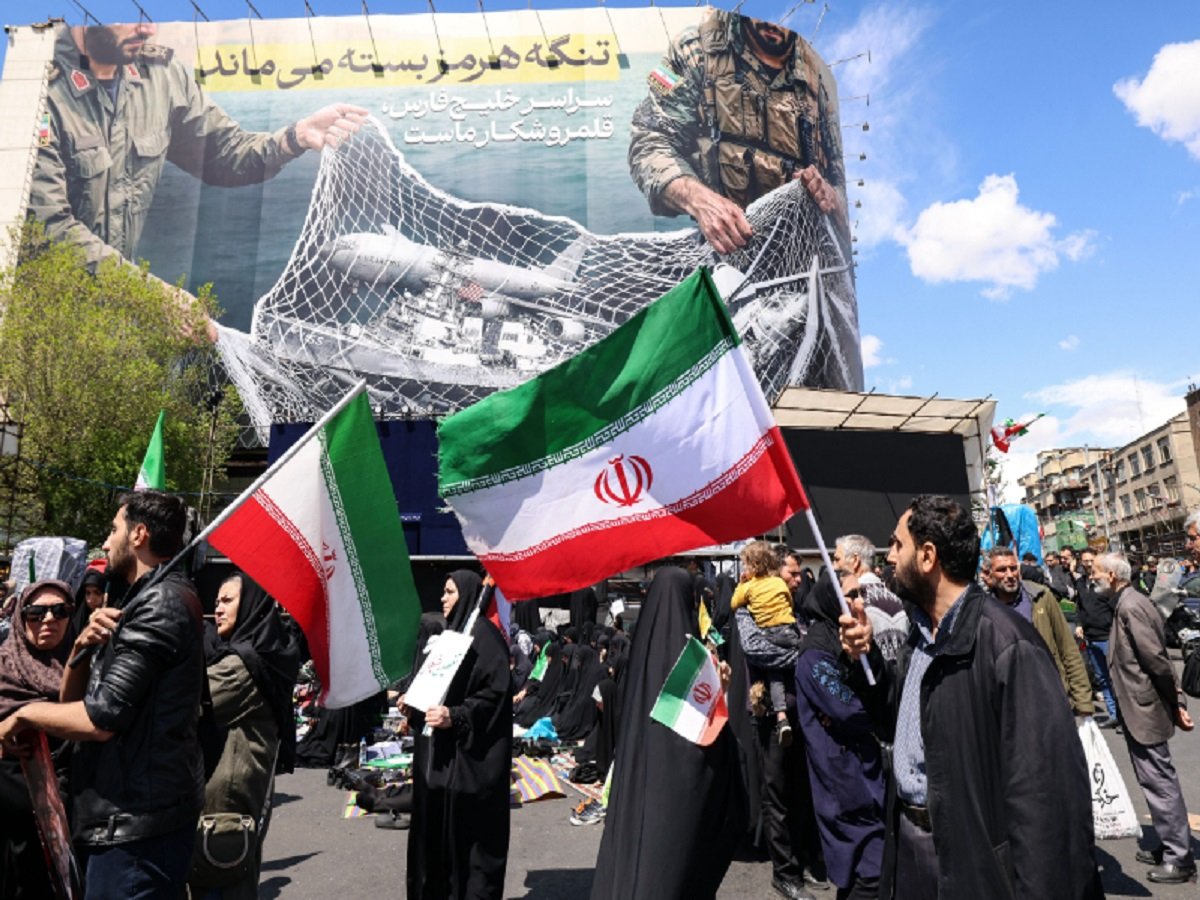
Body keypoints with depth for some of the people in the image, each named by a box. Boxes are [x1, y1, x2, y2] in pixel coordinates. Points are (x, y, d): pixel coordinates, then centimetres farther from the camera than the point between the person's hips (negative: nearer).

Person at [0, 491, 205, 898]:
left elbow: (101, 718, -22)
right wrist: (83, 645, -4)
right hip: (126, 816, 10)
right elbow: (72, 700, 14)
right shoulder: (145, 601, 16)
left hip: (138, 822, -10)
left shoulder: (161, 601, -17)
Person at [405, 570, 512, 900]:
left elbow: (496, 692, -19)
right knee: (436, 824, 13)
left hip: (469, 754, -9)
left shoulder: (482, 634, -13)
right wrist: (415, 705, 7)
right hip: (438, 750, 9)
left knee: (468, 829, -1)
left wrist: (455, 717, -25)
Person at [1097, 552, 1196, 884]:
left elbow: (1156, 659, -22)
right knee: (1158, 780, 18)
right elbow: (1157, 658, 14)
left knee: (1158, 781, 0)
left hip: (1144, 710, -10)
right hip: (1141, 709, 10)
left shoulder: (1130, 607, -20)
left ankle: (1179, 859, 10)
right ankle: (1171, 847, 29)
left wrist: (1175, 703, -12)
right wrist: (1176, 701, 14)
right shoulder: (1129, 602, 11)